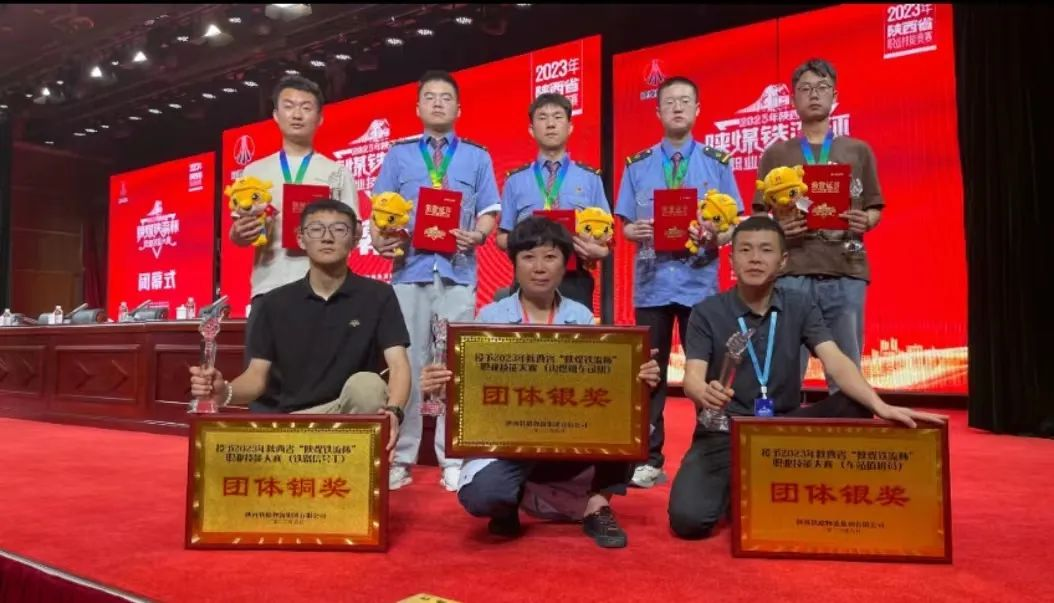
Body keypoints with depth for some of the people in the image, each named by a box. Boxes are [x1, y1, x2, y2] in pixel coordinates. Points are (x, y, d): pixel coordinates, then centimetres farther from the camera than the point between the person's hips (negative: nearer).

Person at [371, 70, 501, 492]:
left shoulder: (477, 157, 13)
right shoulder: (398, 154, 14)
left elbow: (489, 212, 8)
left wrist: (477, 235, -13)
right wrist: (379, 239, -10)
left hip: (457, 272, 0)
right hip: (409, 270, 1)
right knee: (406, 363, 1)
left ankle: (453, 460, 8)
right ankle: (401, 458, 9)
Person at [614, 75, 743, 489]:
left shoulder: (717, 163, 6)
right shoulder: (637, 165, 8)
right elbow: (626, 225, 8)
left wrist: (715, 236, -18)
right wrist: (635, 232, -15)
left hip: (700, 282, -1)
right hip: (651, 282, 1)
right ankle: (650, 459, 13)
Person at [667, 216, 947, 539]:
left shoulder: (800, 306, 1)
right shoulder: (706, 313, -6)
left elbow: (836, 362, -12)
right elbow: (692, 378, -17)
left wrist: (880, 406, -31)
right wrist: (705, 393, -43)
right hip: (724, 433, -2)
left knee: (855, 407, -23)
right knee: (688, 517, -26)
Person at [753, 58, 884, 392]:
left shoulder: (858, 151, 14)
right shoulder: (776, 154, 11)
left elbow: (875, 209, 16)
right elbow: (759, 216, 8)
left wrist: (865, 222, -7)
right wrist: (778, 226, -13)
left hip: (847, 271, 1)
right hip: (792, 270, -1)